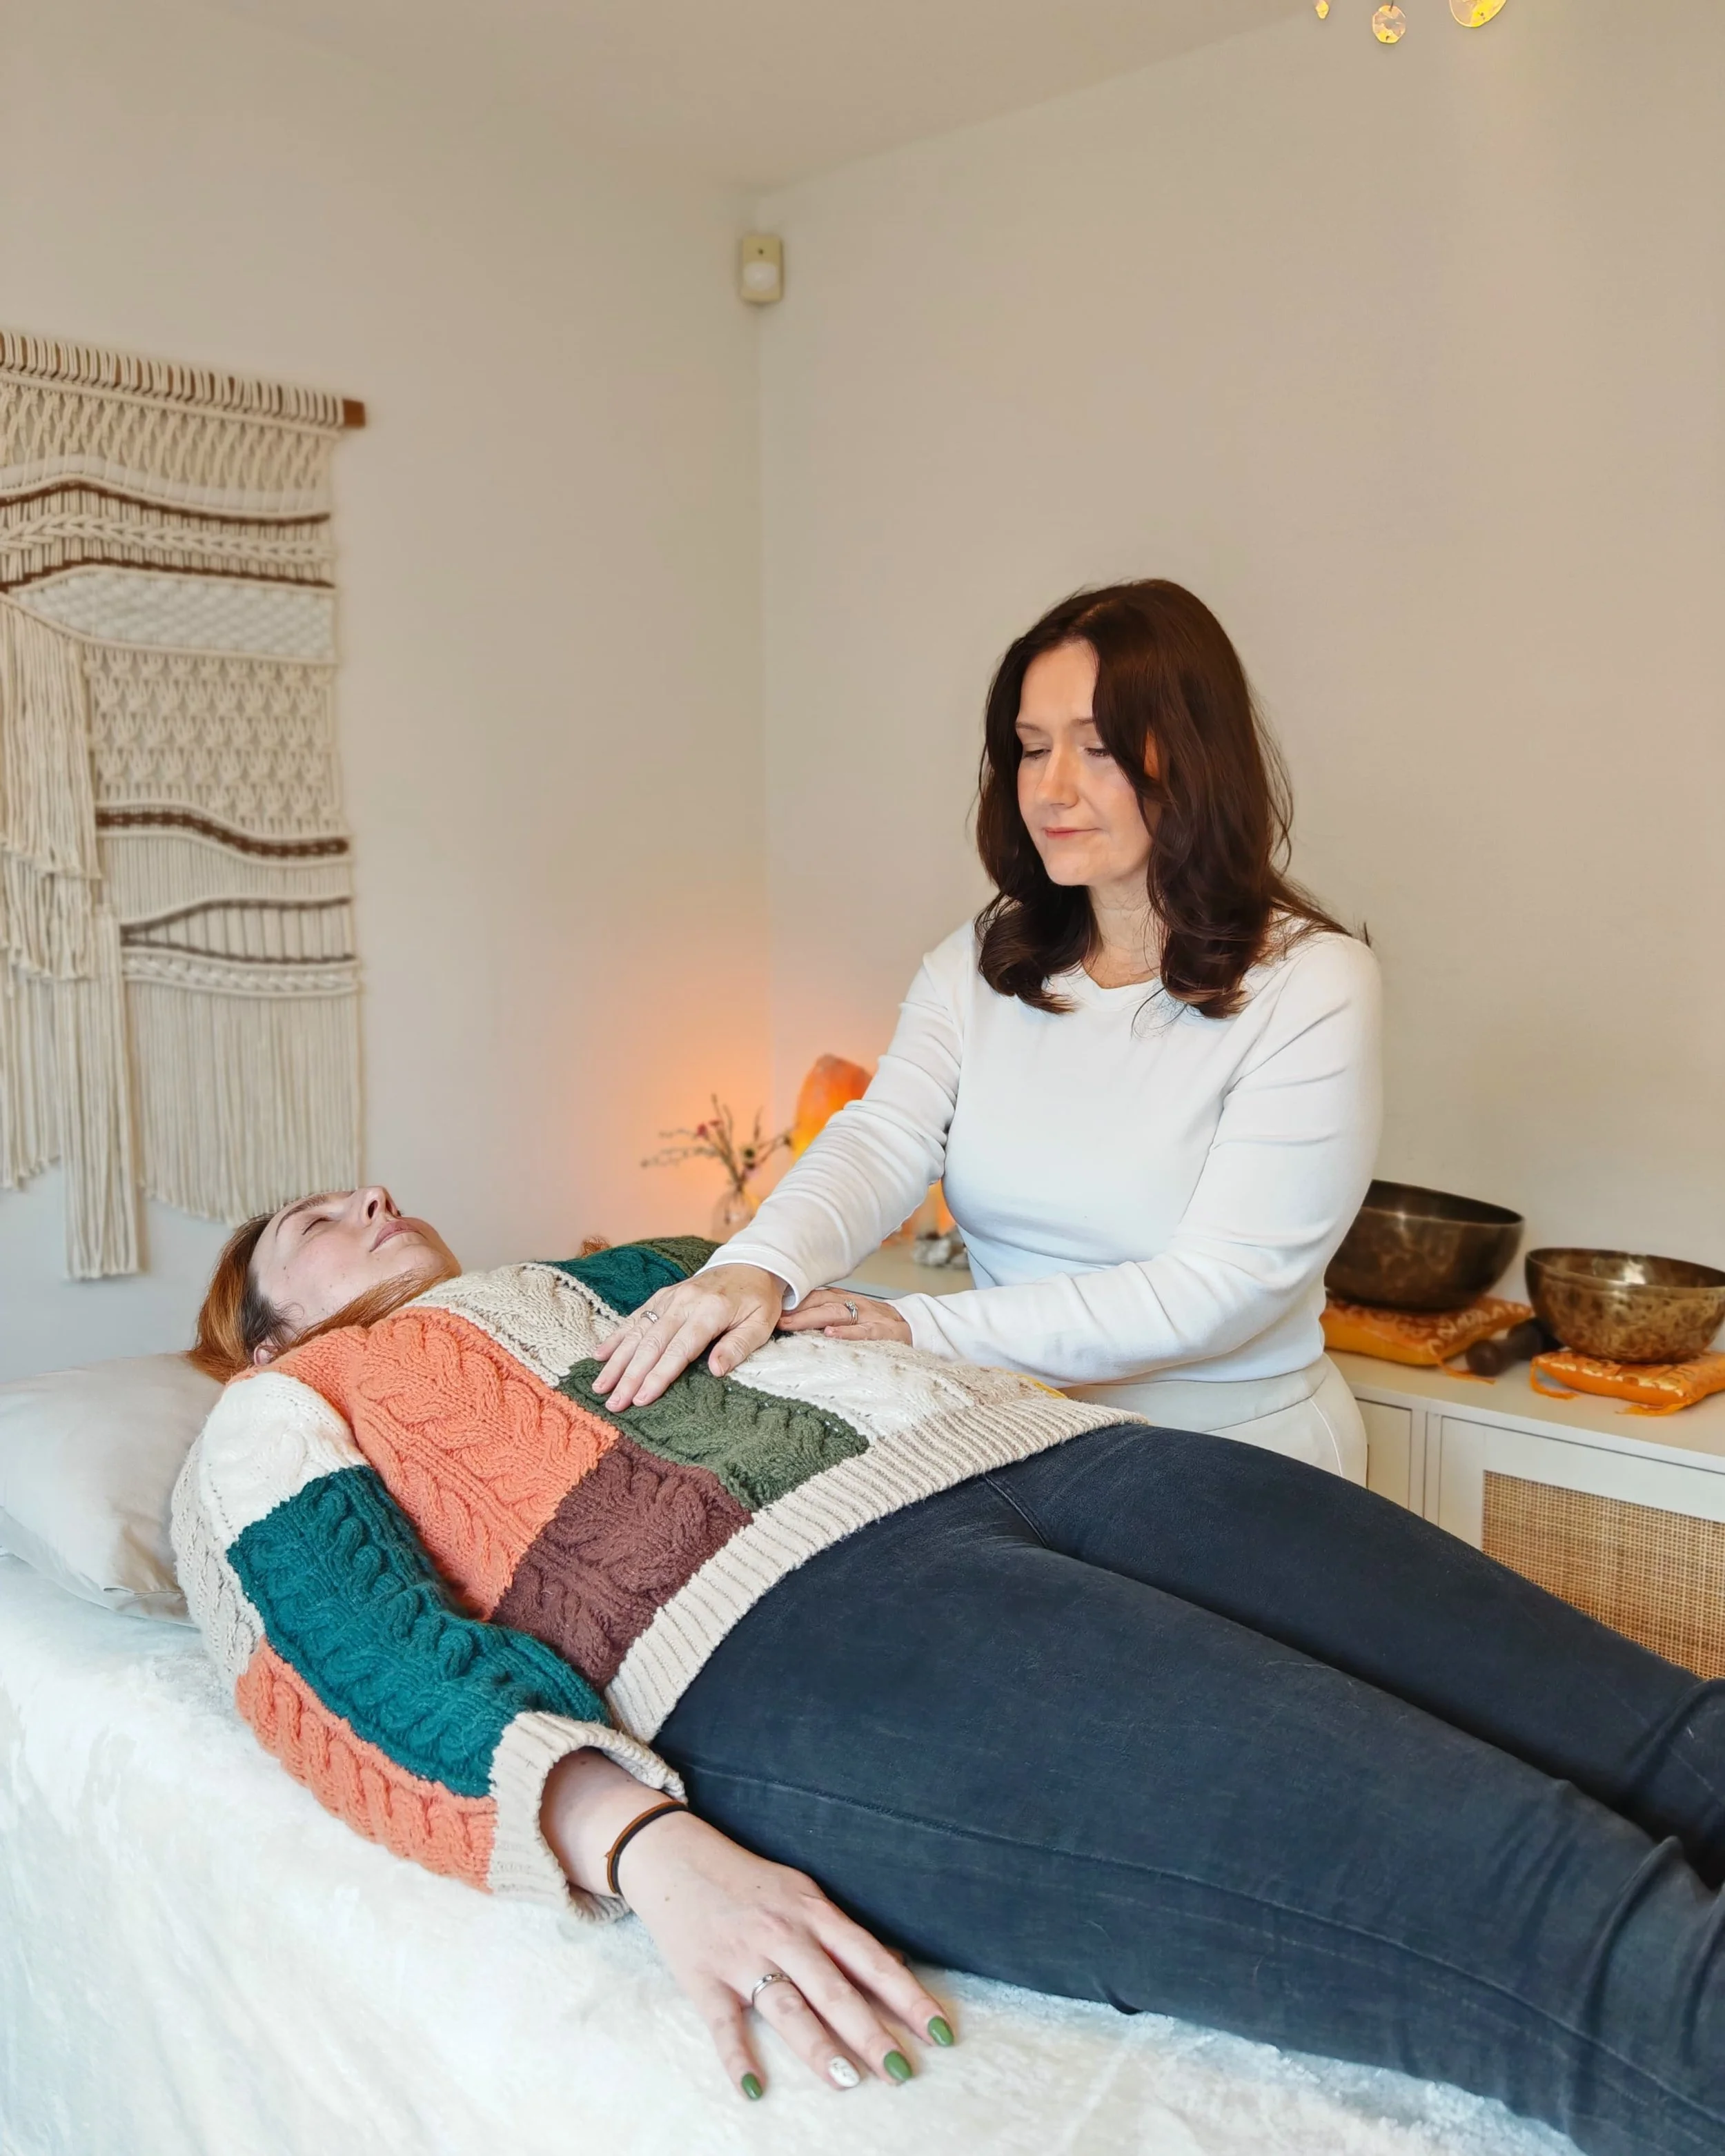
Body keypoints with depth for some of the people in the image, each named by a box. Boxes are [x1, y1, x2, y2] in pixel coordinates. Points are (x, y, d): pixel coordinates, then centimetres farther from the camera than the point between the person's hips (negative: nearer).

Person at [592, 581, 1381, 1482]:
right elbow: (883, 1139, -10)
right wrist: (762, 1263, -33)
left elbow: (1216, 1290, -16)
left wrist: (926, 1330, -22)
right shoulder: (976, 966, 6)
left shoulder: (1311, 985, -10)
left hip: (1239, 1460, -3)